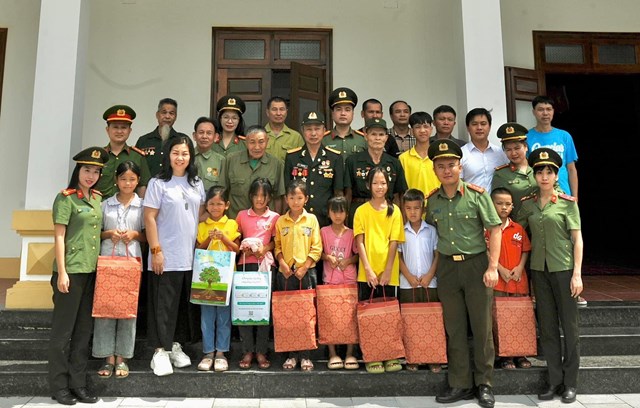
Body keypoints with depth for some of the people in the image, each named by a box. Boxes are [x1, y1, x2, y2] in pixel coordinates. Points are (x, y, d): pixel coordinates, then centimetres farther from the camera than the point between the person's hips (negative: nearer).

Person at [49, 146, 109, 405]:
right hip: (71, 271, -6)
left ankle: (78, 383, 20)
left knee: (84, 330, 11)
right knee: (63, 329, 2)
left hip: (92, 270, 7)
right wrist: (61, 272, -14)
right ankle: (59, 386, 14)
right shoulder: (66, 198, -7)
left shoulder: (97, 199, 12)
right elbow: (59, 237, -10)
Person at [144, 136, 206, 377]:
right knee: (163, 304, 0)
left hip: (191, 256, 5)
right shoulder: (158, 183, -4)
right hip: (166, 256, -5)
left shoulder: (196, 184, 12)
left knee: (185, 302, 12)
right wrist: (156, 250, -12)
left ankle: (174, 345, 26)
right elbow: (150, 218, -7)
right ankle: (160, 351, 8)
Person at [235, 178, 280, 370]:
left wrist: (265, 248, -10)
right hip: (245, 263, 1)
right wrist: (242, 247, -4)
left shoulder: (275, 217, 7)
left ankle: (261, 351, 9)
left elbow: (276, 241, 7)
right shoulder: (242, 215, 11)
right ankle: (247, 351, 8)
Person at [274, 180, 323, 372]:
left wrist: (304, 268, -9)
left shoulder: (312, 219, 2)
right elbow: (277, 247, 8)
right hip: (286, 273, 2)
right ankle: (291, 354, 14)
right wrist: (282, 264, -8)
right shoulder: (281, 221, 6)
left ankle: (305, 355, 10)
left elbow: (316, 248, -2)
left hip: (306, 271, -1)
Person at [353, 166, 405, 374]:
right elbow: (360, 242, -2)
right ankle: (371, 357, 14)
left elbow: (394, 242, -1)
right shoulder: (362, 211, 3)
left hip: (389, 273, 0)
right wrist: (369, 269, -11)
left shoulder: (394, 210, 5)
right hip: (367, 273, 0)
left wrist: (387, 271, -9)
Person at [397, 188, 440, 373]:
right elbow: (398, 256, 3)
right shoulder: (401, 232, 4)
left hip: (430, 283, 0)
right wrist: (409, 276, -7)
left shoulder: (432, 231, 4)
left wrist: (429, 275, -7)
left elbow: (438, 255, 3)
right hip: (407, 284, 0)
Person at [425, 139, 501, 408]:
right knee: (454, 328, 10)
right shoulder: (432, 200, 5)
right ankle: (460, 385, 21)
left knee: (481, 326, 5)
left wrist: (493, 267, -13)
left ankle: (484, 384, 20)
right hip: (447, 267, 4)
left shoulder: (476, 194, -6)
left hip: (476, 263, -3)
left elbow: (494, 230, -6)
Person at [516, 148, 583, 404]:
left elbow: (577, 239, -4)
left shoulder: (567, 202, -3)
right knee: (547, 326, 9)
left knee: (569, 325, 5)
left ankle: (570, 382, 18)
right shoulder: (527, 204, 5)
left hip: (564, 269, -3)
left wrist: (577, 274, -9)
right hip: (539, 269, 3)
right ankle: (554, 380, 21)